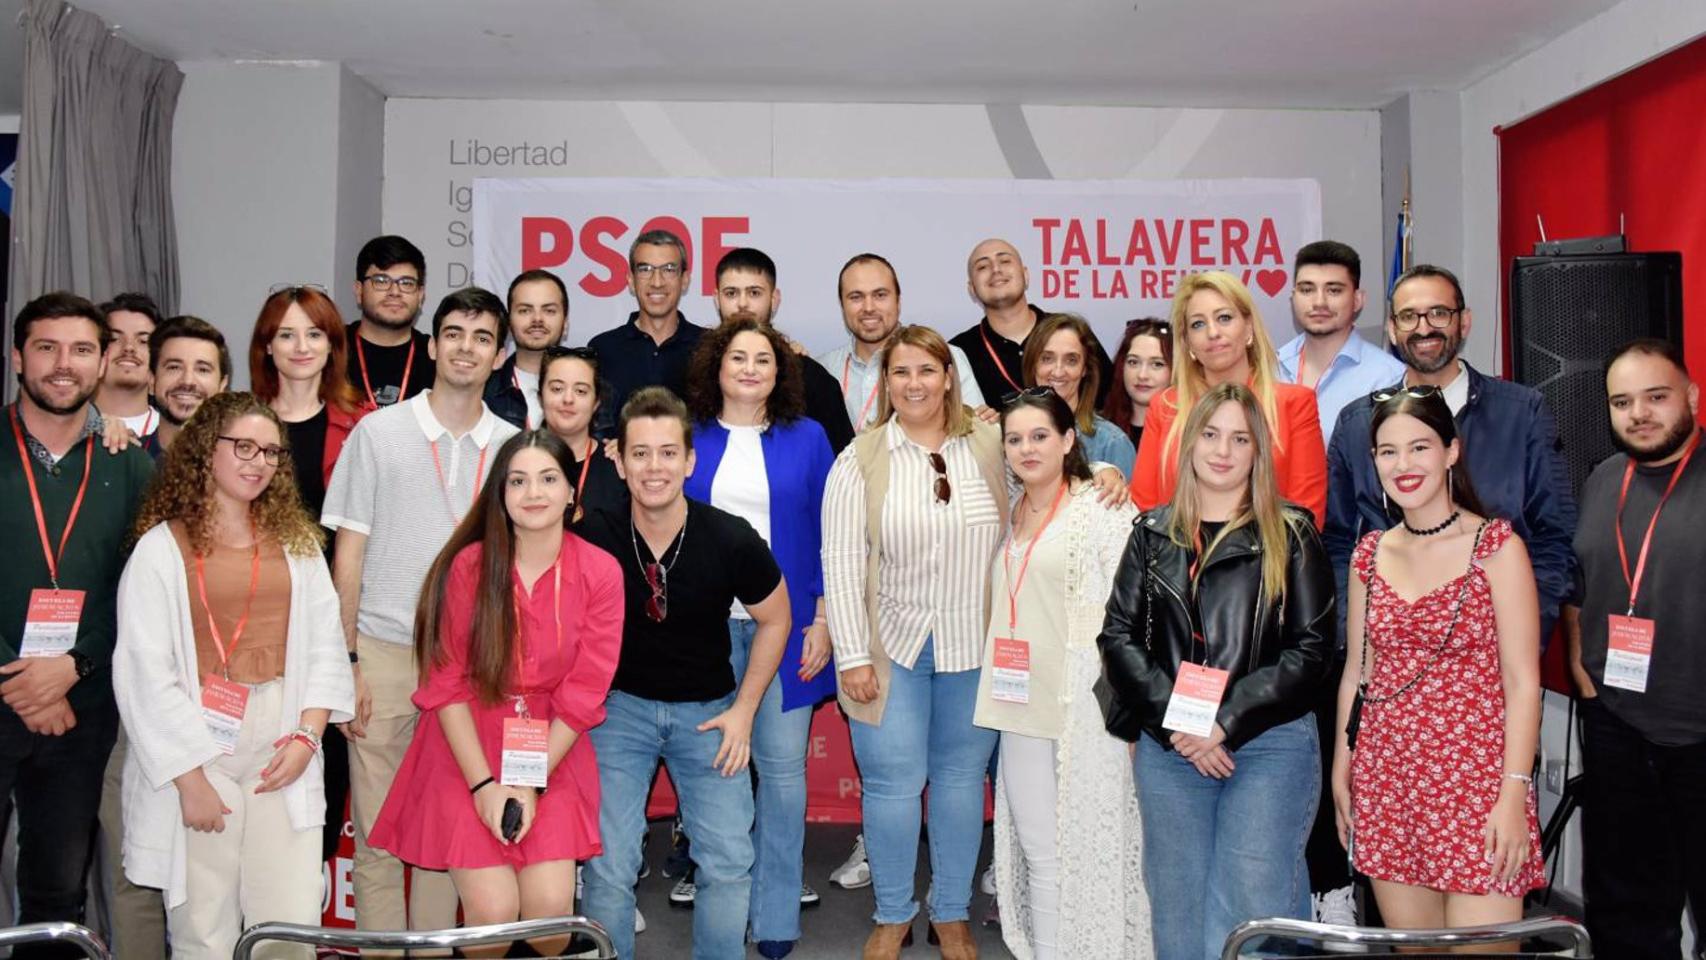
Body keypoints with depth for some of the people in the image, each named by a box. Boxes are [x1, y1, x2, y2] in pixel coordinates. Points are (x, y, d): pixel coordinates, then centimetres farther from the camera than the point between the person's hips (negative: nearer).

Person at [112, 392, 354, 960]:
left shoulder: (297, 541, 10)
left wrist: (307, 733, -4)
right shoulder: (162, 547, -2)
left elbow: (324, 648, 9)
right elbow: (145, 673, -5)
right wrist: (190, 778, -9)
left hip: (283, 742, 3)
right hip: (197, 747, -2)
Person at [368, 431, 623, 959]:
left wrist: (532, 783, -10)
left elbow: (583, 692, -4)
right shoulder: (469, 566, -7)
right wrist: (484, 784, -11)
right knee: (493, 910, -11)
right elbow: (445, 683, -5)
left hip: (553, 756, 1)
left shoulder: (600, 572, -5)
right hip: (469, 751, -1)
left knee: (550, 906, -12)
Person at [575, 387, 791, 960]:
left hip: (709, 709, 1)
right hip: (619, 703, 0)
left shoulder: (732, 540, -16)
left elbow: (774, 619, 1)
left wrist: (744, 708, -1)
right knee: (608, 866, -5)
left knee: (729, 864, -2)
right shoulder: (593, 539, -17)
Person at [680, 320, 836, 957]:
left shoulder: (807, 438, 6)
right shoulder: (688, 437, 7)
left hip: (785, 623, 0)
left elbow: (828, 537, 4)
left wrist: (824, 621, -3)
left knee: (782, 764, 0)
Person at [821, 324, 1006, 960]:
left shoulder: (988, 445, 1)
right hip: (893, 645, -1)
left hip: (976, 645, 2)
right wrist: (852, 657, -9)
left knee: (962, 777, 12)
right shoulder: (861, 460, -4)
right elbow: (841, 563, -6)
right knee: (893, 782, 3)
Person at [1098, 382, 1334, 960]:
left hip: (1270, 745, -3)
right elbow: (1119, 636, 4)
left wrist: (1226, 722, -12)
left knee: (1250, 914, -4)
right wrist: (1176, 724, -8)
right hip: (1167, 746, 3)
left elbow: (1311, 647, -4)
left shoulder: (1291, 535, 2)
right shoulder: (1153, 534, 10)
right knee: (1177, 912, 11)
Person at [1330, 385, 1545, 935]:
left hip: (1474, 780, -4)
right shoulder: (1371, 554, 8)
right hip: (1387, 780, 4)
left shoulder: (1496, 545, -5)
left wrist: (1514, 794, -14)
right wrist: (1341, 770, 11)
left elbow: (1522, 681, -8)